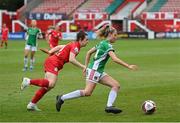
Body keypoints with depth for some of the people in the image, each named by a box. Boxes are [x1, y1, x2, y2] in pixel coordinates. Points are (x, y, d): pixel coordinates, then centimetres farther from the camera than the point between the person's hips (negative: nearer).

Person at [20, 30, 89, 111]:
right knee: (51, 84, -26)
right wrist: (82, 67, -20)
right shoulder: (75, 46, -11)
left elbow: (59, 47, 26)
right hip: (53, 63, -10)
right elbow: (71, 59, -24)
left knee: (47, 86, 9)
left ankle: (32, 104, 11)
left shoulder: (73, 45, 19)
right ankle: (29, 81, -21)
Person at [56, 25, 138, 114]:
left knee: (116, 85, -1)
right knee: (87, 92, -14)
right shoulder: (107, 45, -11)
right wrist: (128, 66, -23)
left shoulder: (102, 43, 17)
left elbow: (88, 53, 22)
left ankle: (109, 106, -12)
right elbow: (115, 59, -23)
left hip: (99, 72, 10)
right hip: (94, 70, -10)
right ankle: (62, 98, -6)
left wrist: (86, 66, 24)